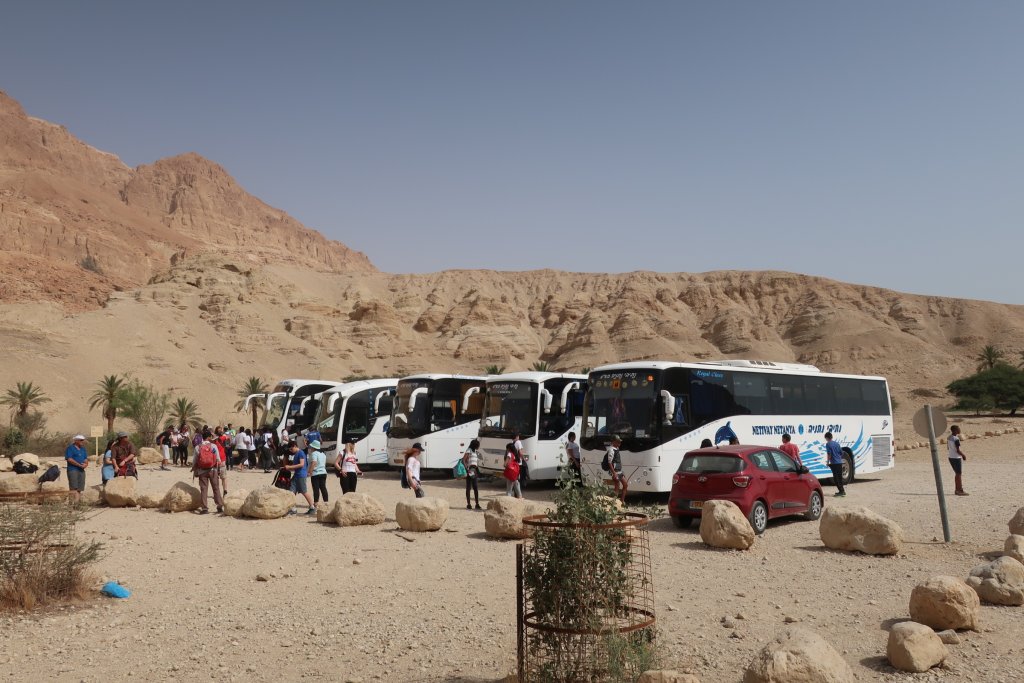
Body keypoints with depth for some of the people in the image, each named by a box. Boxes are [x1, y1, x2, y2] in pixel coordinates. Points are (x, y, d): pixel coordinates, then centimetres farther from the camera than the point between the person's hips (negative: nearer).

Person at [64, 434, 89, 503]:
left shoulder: (83, 449, 21)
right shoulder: (70, 448, -2)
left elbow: (86, 458, 21)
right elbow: (69, 459, -12)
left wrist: (86, 463, -3)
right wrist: (79, 465, -14)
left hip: (81, 470, 7)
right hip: (73, 469, -7)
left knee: (80, 488, 4)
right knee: (73, 487, -14)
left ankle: (78, 502, 5)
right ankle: (73, 502, -19)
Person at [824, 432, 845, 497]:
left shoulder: (828, 444, -7)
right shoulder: (837, 443, 12)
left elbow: (829, 454, -14)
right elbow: (841, 453, 15)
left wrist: (828, 462, -6)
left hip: (834, 463, -7)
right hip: (840, 462, 7)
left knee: (836, 478, -3)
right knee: (840, 477, 15)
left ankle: (841, 491, -8)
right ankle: (842, 491, 21)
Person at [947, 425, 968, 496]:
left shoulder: (949, 437, 5)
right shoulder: (956, 439, -21)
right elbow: (958, 450, -22)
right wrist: (963, 455, -5)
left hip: (951, 457, 8)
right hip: (956, 458, -8)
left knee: (957, 474, 17)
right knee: (959, 474, -1)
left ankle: (957, 490, 22)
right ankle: (960, 490, 3)